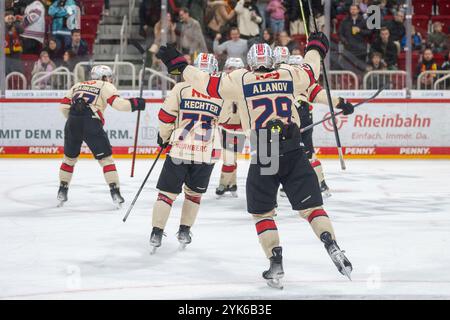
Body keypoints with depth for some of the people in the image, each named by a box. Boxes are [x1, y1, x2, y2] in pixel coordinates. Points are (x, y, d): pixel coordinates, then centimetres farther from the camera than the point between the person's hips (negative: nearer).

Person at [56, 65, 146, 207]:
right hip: (91, 125, -4)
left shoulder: (77, 86, 27)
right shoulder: (105, 86, 13)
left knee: (69, 157, 22)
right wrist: (135, 103, 10)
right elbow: (117, 103, -3)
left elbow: (63, 106, 20)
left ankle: (62, 191, 22)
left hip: (72, 124, 4)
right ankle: (115, 193, 1)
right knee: (106, 158, 7)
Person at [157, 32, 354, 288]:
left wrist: (178, 64, 18)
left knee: (262, 213, 12)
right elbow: (312, 69, 28)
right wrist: (316, 46, 49)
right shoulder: (290, 76, 9)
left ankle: (276, 264, 2)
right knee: (311, 206, 7)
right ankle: (332, 247, -12)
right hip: (294, 154, 2)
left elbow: (206, 83, 5)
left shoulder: (240, 81, 2)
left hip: (262, 158, -1)